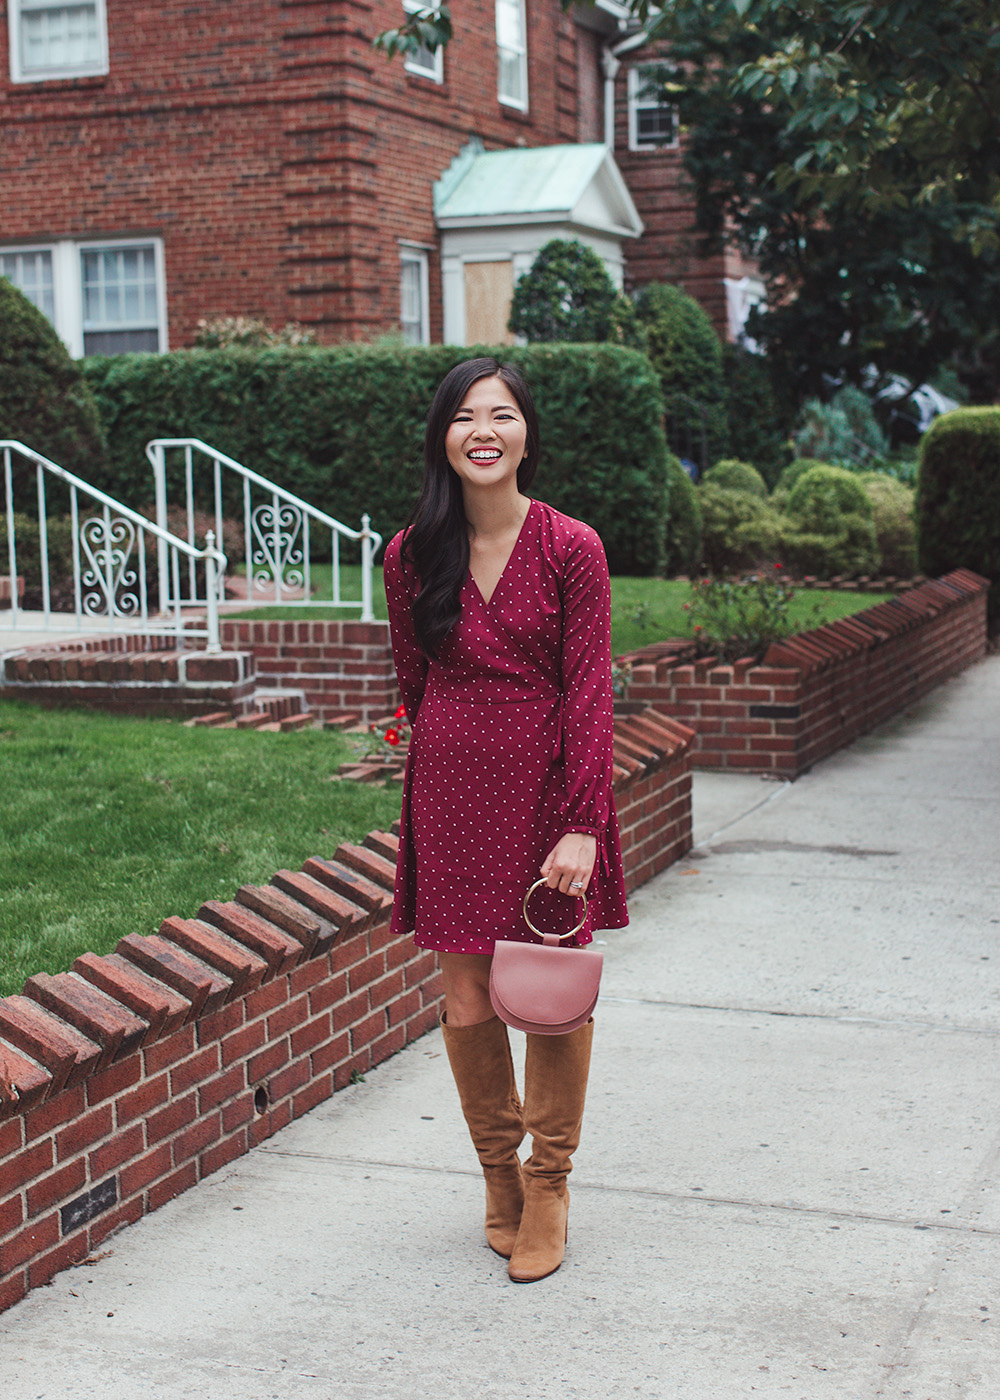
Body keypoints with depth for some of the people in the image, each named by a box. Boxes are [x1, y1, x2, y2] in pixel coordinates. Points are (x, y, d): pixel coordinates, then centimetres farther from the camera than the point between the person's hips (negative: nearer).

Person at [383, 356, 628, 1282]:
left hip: (547, 787, -2)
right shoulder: (413, 555, 1)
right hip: (451, 788, 2)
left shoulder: (571, 549, -6)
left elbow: (590, 693, -9)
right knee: (466, 1001, 5)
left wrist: (582, 824, -15)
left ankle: (547, 1187, 23)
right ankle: (498, 1171, 27)